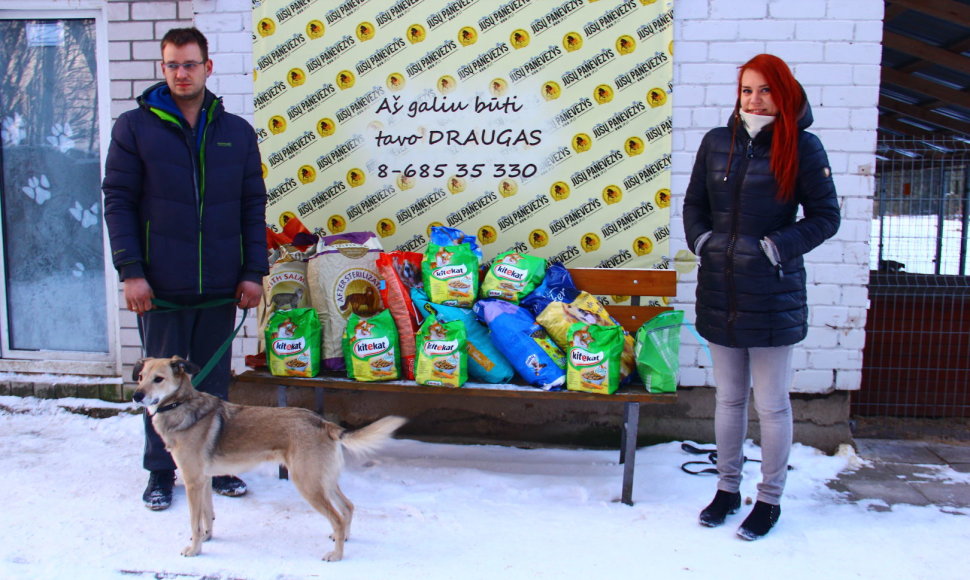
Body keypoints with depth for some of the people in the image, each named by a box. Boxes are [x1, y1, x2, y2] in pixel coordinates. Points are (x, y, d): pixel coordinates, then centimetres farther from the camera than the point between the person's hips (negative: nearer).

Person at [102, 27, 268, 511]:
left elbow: (253, 206, 7)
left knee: (215, 381, 12)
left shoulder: (237, 132, 7)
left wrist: (254, 271, 0)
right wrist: (130, 271, -10)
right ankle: (161, 472, 24)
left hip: (221, 287, 2)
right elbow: (118, 202, -2)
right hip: (160, 286, -2)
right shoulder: (134, 127, 1)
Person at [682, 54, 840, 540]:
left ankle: (770, 499, 23)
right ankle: (727, 489, 31)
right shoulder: (717, 142, 6)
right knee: (728, 397, 16)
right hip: (720, 290, 4)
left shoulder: (802, 146, -6)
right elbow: (694, 203, 15)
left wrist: (778, 246, -14)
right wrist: (701, 240, -1)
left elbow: (825, 217, -3)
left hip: (773, 294, -4)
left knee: (771, 403, 6)